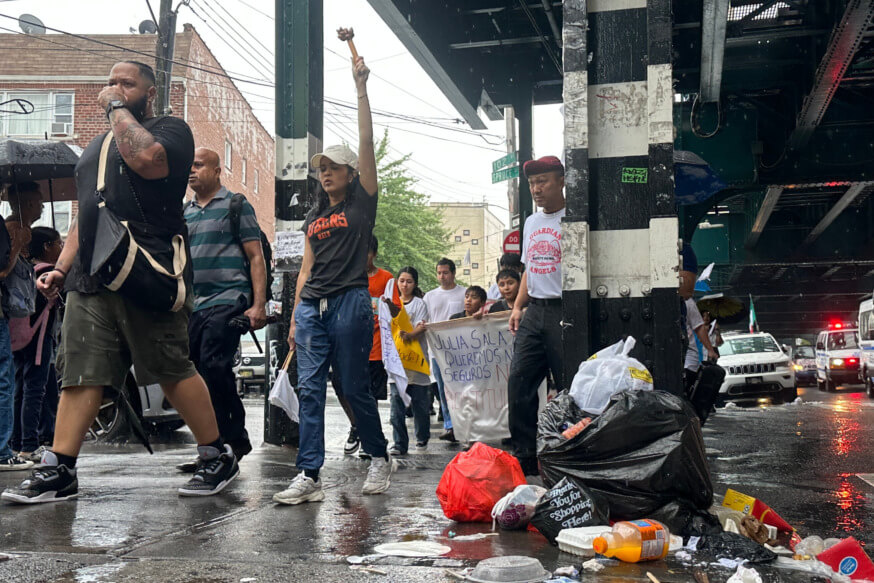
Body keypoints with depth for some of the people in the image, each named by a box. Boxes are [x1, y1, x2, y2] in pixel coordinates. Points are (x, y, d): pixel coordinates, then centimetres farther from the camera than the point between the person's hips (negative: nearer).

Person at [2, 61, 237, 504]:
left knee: (173, 373, -4)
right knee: (79, 376, 2)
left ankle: (218, 459, 8)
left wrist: (118, 108, -6)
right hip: (90, 284, 7)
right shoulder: (96, 146, 28)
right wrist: (61, 268, 17)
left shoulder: (170, 130, 5)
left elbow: (146, 159, -20)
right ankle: (58, 472, 5)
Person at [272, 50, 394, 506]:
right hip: (312, 306, 5)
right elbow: (307, 268, 18)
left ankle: (380, 457, 22)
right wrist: (295, 318, 13)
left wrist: (361, 88, -7)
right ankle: (308, 477, -4)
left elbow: (367, 142, -4)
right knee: (309, 389, -3)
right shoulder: (314, 216, 19)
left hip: (350, 302, -5)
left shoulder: (362, 202, 4)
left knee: (354, 388, 1)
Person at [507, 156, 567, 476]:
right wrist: (517, 306, 17)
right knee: (518, 383, 3)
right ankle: (525, 455, 10)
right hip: (534, 312, 8)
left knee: (568, 389, -3)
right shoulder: (531, 222, 19)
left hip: (563, 311, -7)